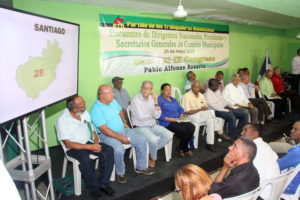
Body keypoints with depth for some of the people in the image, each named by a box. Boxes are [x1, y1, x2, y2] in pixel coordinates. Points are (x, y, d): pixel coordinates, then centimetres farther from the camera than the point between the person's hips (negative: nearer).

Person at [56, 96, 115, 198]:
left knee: (109, 151, -20)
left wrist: (96, 143, -7)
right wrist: (90, 147, -22)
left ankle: (103, 183, -9)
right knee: (86, 160, -36)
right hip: (74, 147, -5)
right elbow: (68, 144, -17)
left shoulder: (85, 113, 6)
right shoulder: (62, 120, -14)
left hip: (89, 142, 5)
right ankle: (94, 187, -12)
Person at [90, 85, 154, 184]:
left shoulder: (113, 101, 4)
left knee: (142, 140, -4)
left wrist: (124, 122, 8)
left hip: (122, 130, 8)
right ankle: (120, 173, -6)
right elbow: (104, 130, -24)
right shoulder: (96, 110, -20)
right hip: (107, 135, -7)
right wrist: (121, 138, -25)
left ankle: (141, 167, 12)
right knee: (119, 149, -35)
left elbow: (120, 111, 25)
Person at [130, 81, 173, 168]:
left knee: (169, 135, -13)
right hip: (140, 127, -6)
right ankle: (153, 158, 3)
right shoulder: (136, 99, -10)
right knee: (153, 139, -31)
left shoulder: (152, 98, 7)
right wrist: (151, 116, 0)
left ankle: (150, 151, 3)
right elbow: (140, 117, -17)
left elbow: (157, 116, -4)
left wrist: (156, 102, -12)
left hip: (153, 125, 6)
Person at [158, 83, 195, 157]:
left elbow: (180, 109, 23)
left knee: (191, 127, -19)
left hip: (178, 121, 7)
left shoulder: (173, 99, 25)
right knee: (183, 130, -28)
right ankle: (186, 150, 0)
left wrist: (182, 115, 1)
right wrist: (169, 119, -19)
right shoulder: (159, 100, -1)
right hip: (167, 123, -7)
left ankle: (181, 148, -3)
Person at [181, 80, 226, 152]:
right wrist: (200, 109, -17)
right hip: (192, 116, -7)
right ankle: (220, 131, -12)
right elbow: (187, 112, -15)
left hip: (203, 115, 7)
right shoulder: (186, 96, -7)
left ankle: (210, 144, -26)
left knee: (210, 120, -29)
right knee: (211, 112, -28)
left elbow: (206, 108, 17)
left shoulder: (201, 96, 15)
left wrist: (205, 109, -10)